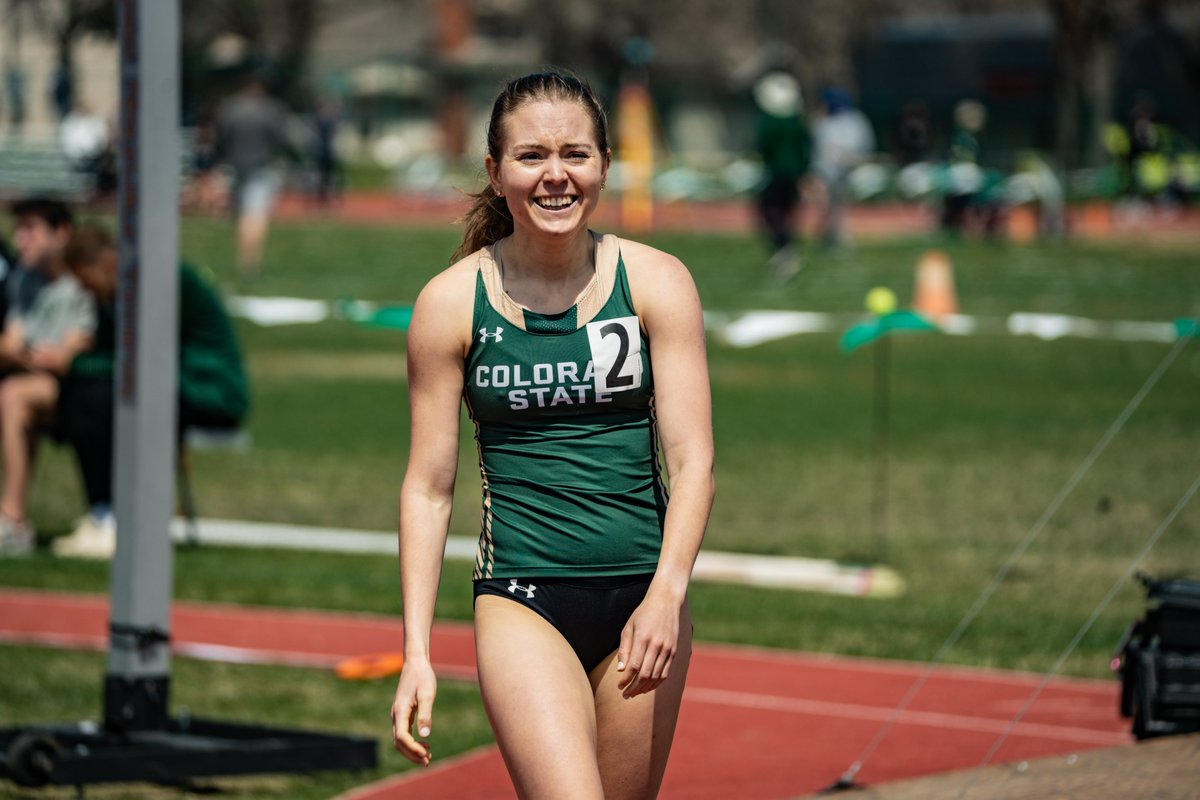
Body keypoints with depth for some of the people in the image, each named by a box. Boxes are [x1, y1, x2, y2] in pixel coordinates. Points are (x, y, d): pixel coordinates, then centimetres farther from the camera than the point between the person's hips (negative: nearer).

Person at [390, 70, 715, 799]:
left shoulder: (657, 283, 0)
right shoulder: (453, 302, -1)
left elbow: (691, 457, -3)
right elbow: (429, 485, 3)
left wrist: (666, 593, -18)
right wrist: (417, 652, -2)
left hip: (643, 600, 2)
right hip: (523, 599, -2)